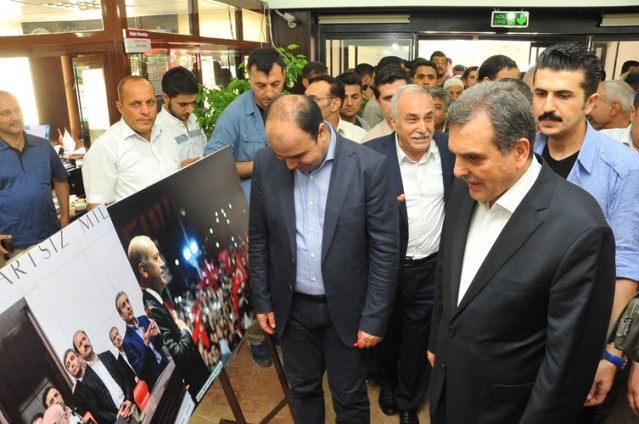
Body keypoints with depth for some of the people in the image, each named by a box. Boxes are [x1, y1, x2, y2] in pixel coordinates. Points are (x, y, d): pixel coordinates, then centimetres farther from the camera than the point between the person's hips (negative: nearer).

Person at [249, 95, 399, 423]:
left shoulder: (369, 166, -17)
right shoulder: (266, 164, -8)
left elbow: (385, 249, -12)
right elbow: (258, 239, 2)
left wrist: (374, 318, -9)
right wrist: (262, 300, 5)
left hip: (346, 307, -2)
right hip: (292, 306, 3)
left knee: (349, 397, 16)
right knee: (302, 389, 21)